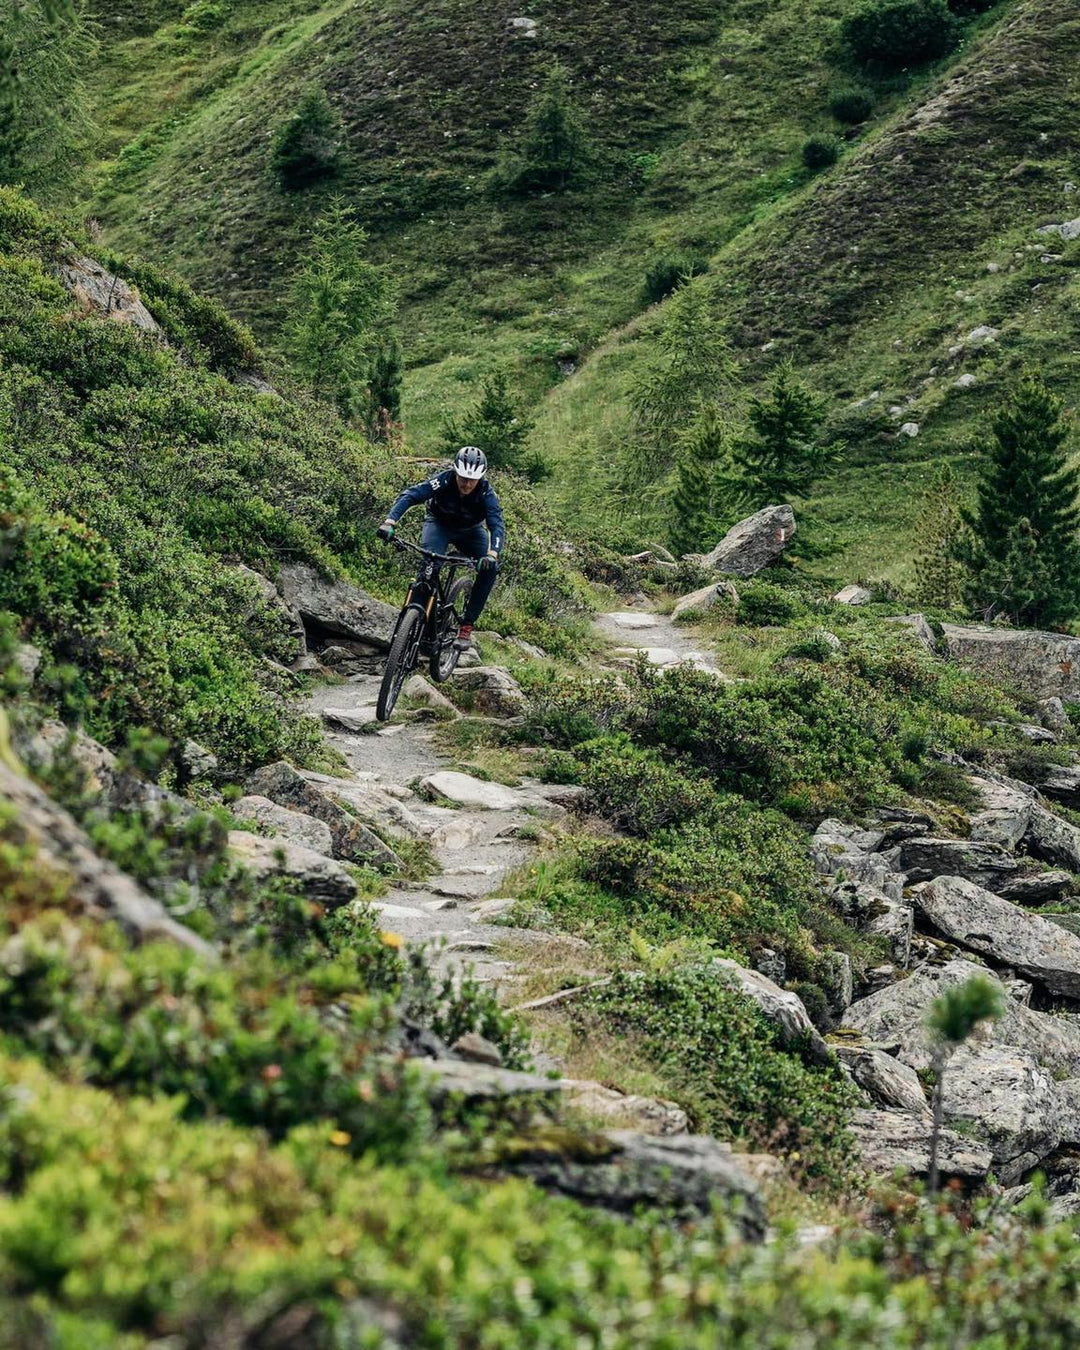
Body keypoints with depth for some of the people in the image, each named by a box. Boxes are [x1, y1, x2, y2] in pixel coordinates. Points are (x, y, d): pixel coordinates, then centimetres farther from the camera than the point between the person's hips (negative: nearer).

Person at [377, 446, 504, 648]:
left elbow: (497, 525, -38)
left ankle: (467, 624, -12)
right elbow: (410, 496, -37)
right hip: (439, 523, -1)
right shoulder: (444, 481, -31)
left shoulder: (486, 493, -29)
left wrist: (492, 554, -57)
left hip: (470, 531, 2)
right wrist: (390, 522, -53)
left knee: (489, 569, -21)